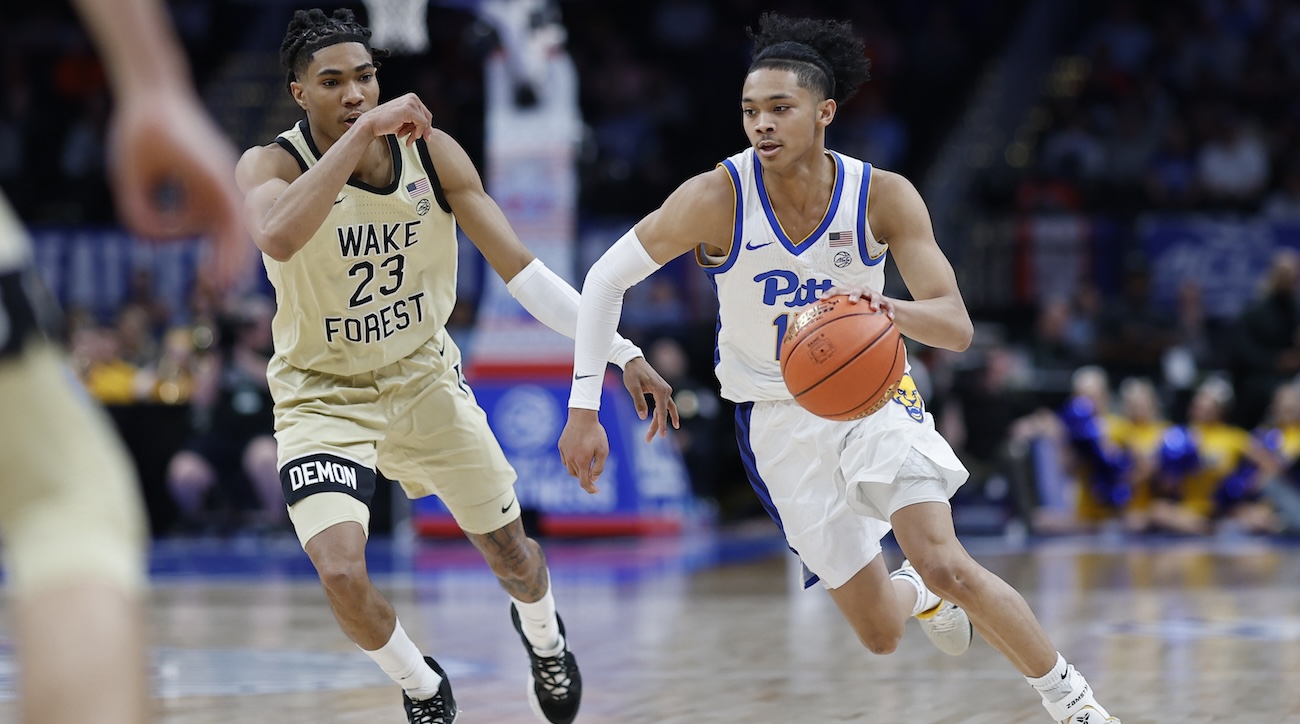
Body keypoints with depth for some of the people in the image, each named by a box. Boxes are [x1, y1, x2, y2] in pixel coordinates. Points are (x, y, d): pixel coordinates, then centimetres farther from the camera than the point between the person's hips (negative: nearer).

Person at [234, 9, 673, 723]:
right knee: (342, 577, -22)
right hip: (323, 397, -3)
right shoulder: (270, 165, -21)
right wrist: (363, 132, -47)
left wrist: (621, 351, -14)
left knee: (512, 557, 12)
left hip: (424, 377, 3)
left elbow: (518, 267, -7)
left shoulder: (432, 151, -11)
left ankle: (543, 635, 50)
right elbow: (277, 239, -46)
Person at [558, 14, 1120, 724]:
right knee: (880, 634, 0)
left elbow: (956, 326, -21)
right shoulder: (718, 198, -21)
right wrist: (583, 409, -16)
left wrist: (893, 312, -44)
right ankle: (916, 593, 41)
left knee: (947, 566, -23)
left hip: (871, 392, 0)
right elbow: (606, 278, -11)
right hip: (777, 419, 0)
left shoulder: (882, 196, -17)